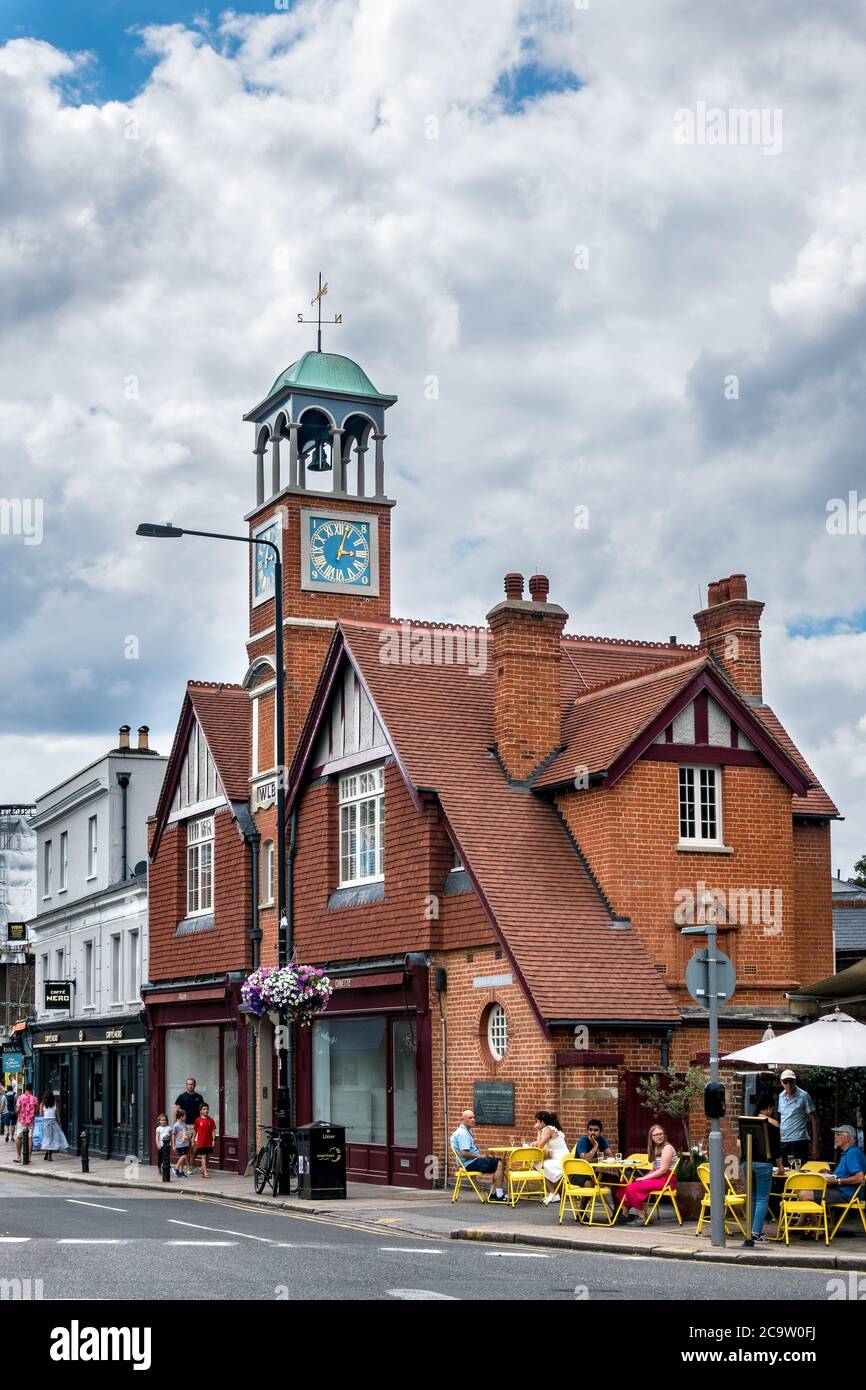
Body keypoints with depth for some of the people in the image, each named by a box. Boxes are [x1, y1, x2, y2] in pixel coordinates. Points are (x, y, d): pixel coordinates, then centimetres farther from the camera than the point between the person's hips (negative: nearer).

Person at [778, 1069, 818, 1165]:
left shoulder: (804, 1096, -5)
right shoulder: (781, 1096, 11)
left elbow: (813, 1119, -3)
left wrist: (814, 1145, -8)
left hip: (799, 1140, -5)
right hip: (783, 1141, 5)